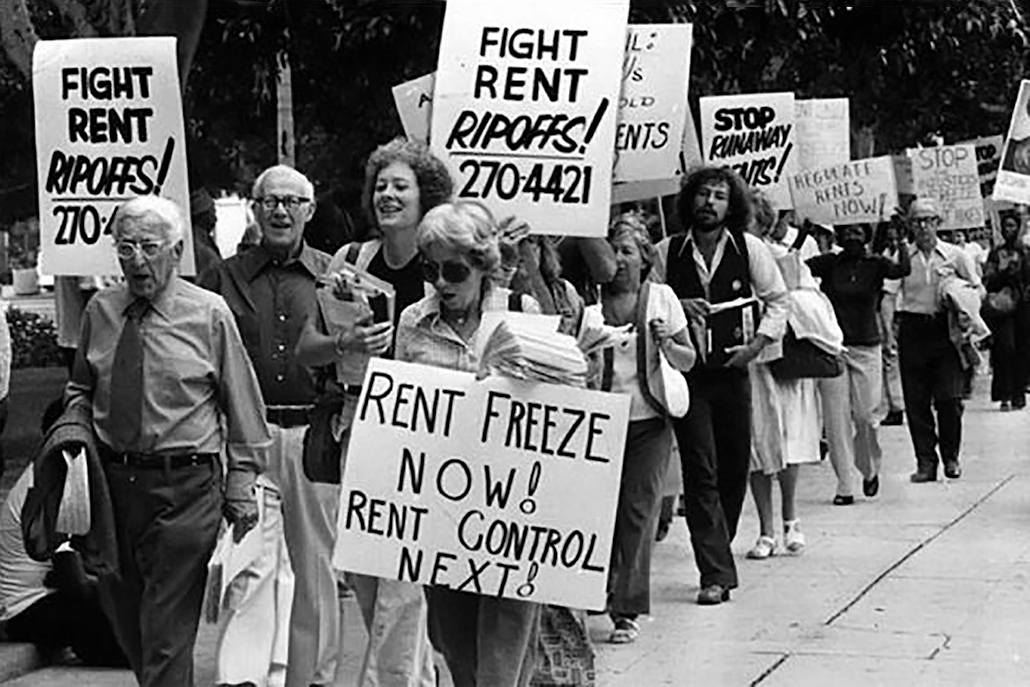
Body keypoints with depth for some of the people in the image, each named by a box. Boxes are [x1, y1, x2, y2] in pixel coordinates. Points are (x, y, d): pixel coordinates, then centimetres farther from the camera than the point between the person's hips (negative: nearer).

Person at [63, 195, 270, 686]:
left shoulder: (209, 314, -4)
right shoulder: (100, 311, 7)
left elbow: (242, 406, 0)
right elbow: (80, 388, 21)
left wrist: (241, 486, -2)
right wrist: (75, 422, 0)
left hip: (186, 485, -4)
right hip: (111, 480, 5)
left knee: (168, 628, -4)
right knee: (122, 613, 13)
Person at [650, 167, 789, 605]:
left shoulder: (749, 249, 0)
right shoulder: (667, 252, -1)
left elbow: (778, 300, 7)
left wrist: (756, 345, -4)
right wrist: (677, 307, -14)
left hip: (732, 371, 2)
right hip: (686, 372, -2)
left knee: (735, 468, 8)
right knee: (700, 472, -6)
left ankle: (718, 552, 29)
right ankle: (716, 573, -6)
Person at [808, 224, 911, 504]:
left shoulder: (875, 264, 1)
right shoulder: (829, 263, 3)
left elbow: (903, 270, -18)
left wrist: (901, 240, -23)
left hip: (866, 349, 0)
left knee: (865, 415, -3)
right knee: (836, 419, -3)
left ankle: (870, 470, 25)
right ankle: (843, 486, 3)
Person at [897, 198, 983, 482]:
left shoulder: (954, 255, 5)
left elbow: (977, 289, 12)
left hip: (945, 328, -1)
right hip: (912, 329, 1)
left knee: (949, 398, -5)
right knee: (916, 400, 0)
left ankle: (951, 457, 13)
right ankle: (925, 461, 8)